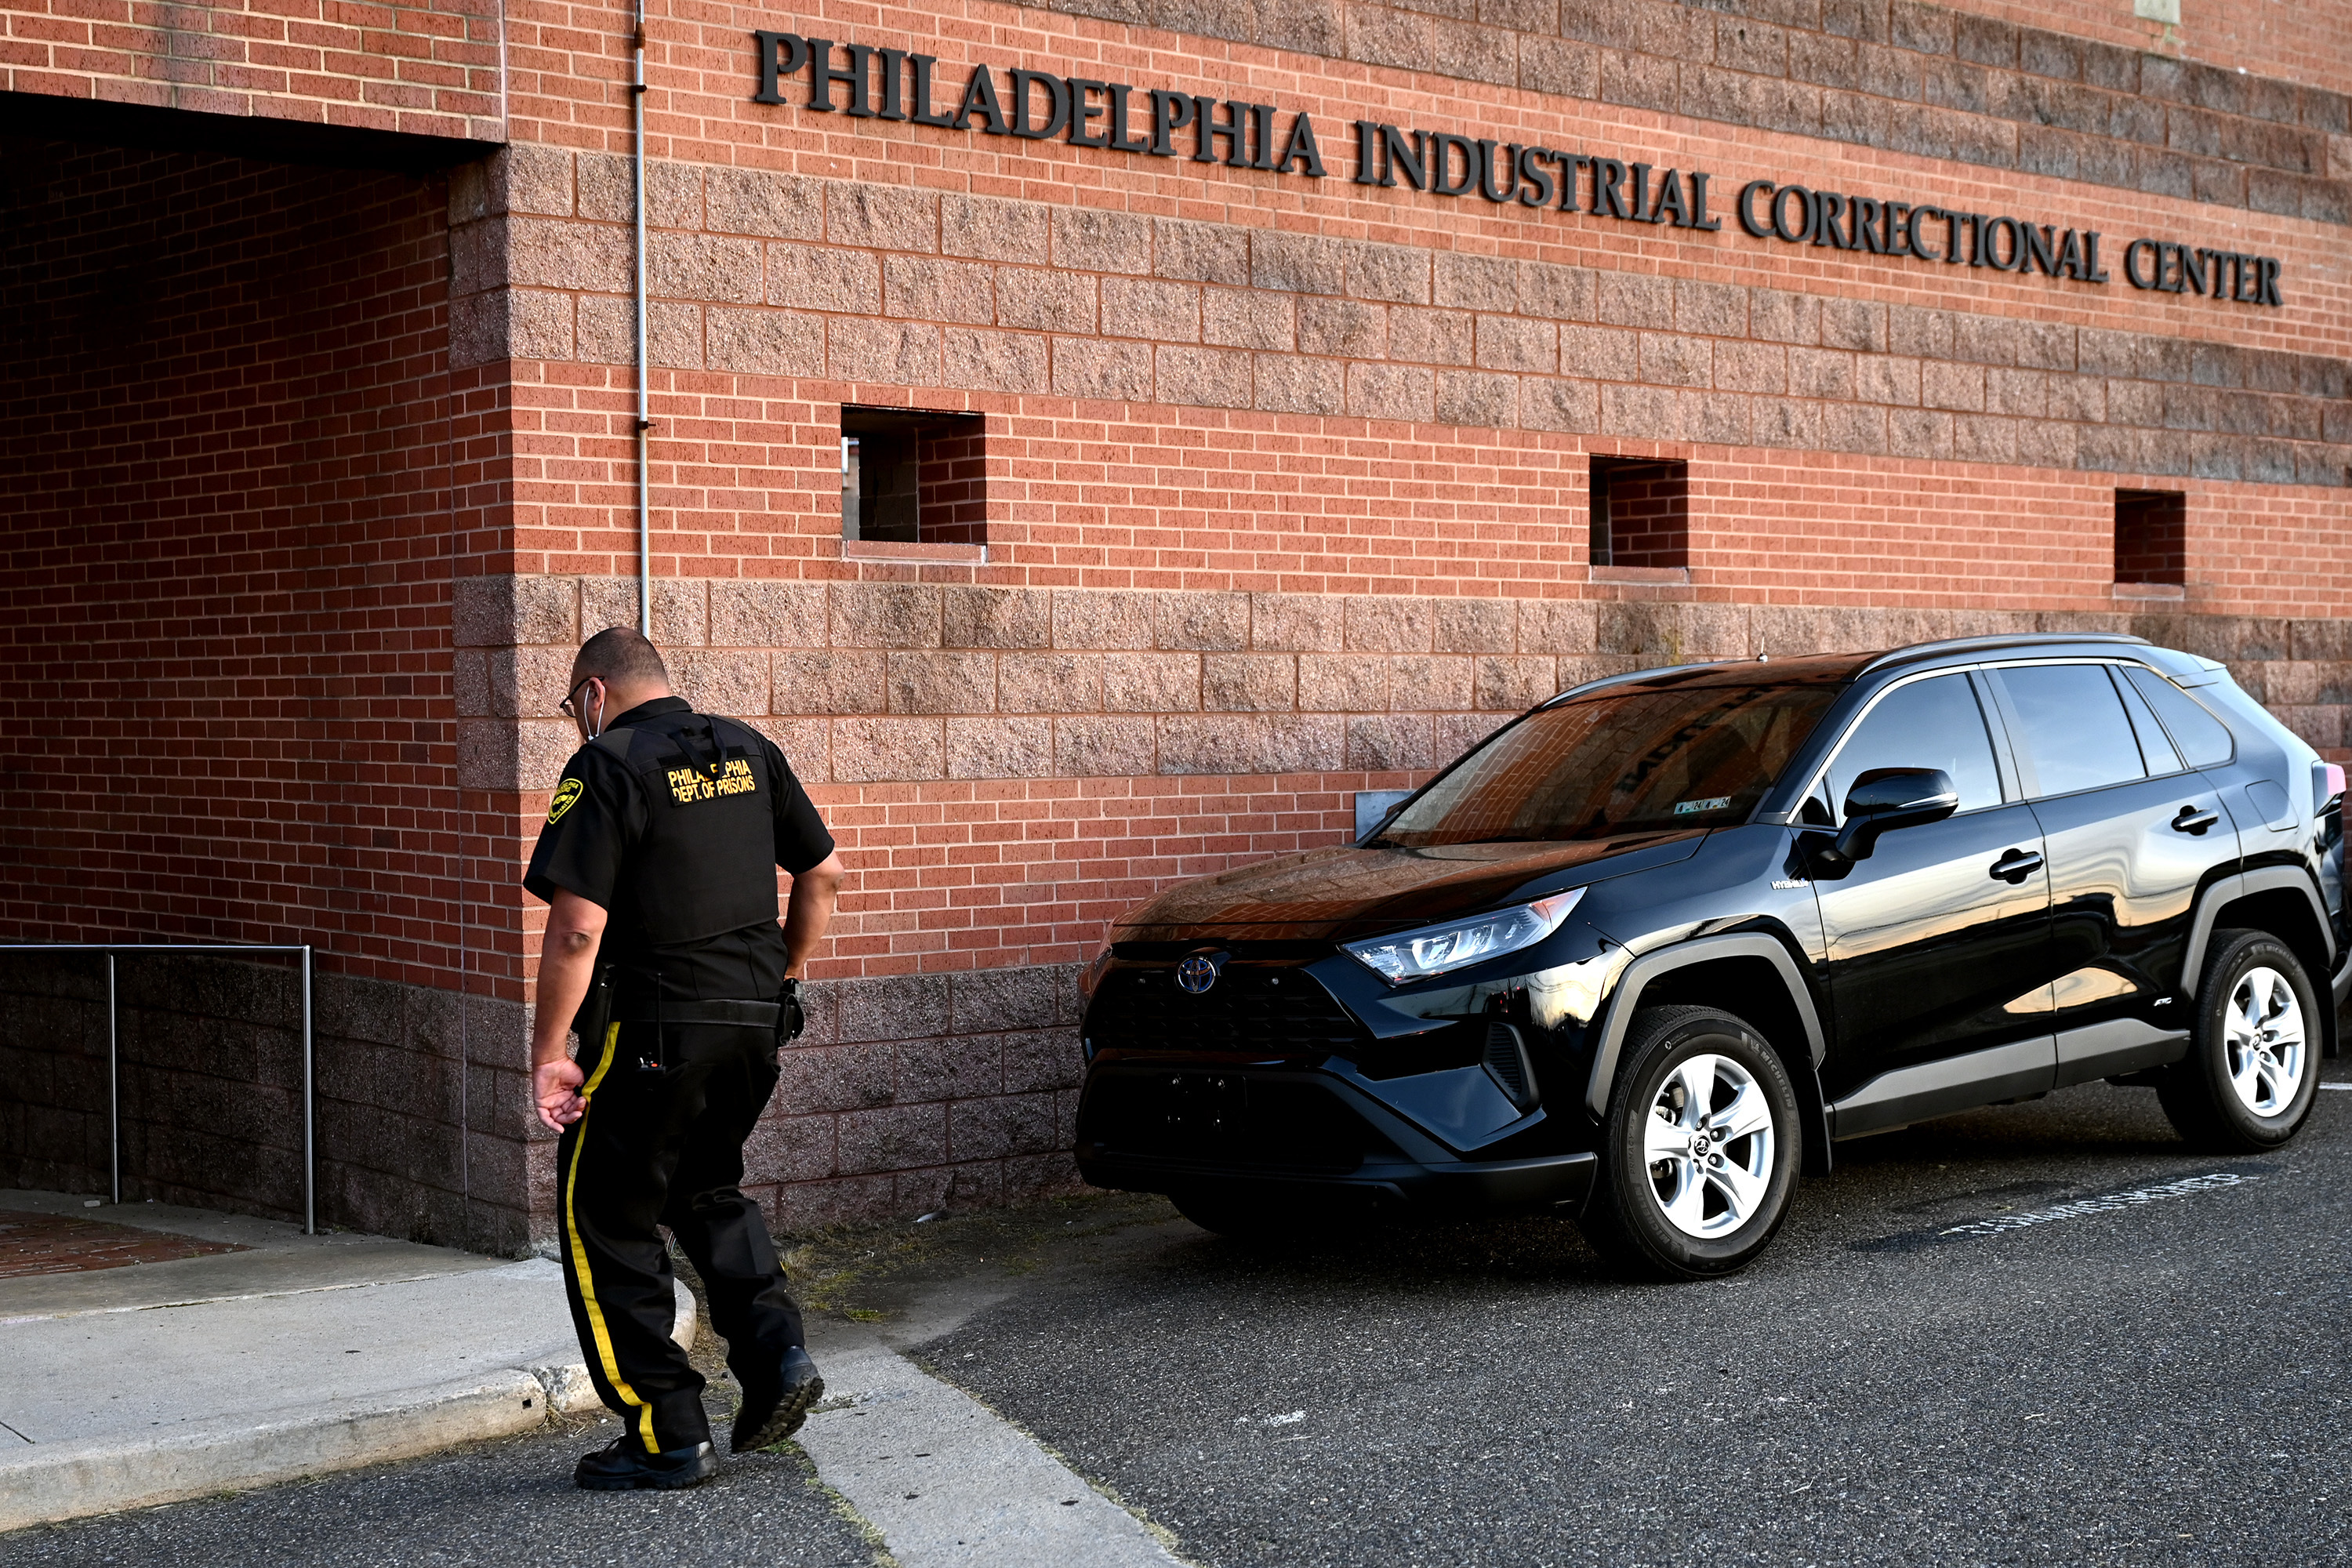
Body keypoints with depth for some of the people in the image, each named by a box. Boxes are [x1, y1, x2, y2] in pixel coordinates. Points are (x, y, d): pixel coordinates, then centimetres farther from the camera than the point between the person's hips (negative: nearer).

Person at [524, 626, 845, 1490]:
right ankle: (777, 1350, 10)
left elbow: (577, 927, -19)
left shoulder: (607, 767, -11)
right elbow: (822, 872, 13)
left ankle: (667, 1436, 8)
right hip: (755, 1021, 7)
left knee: (606, 1222, 7)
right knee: (705, 1189, 27)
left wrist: (549, 1051, -13)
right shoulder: (750, 752, 9)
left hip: (654, 1030, -7)